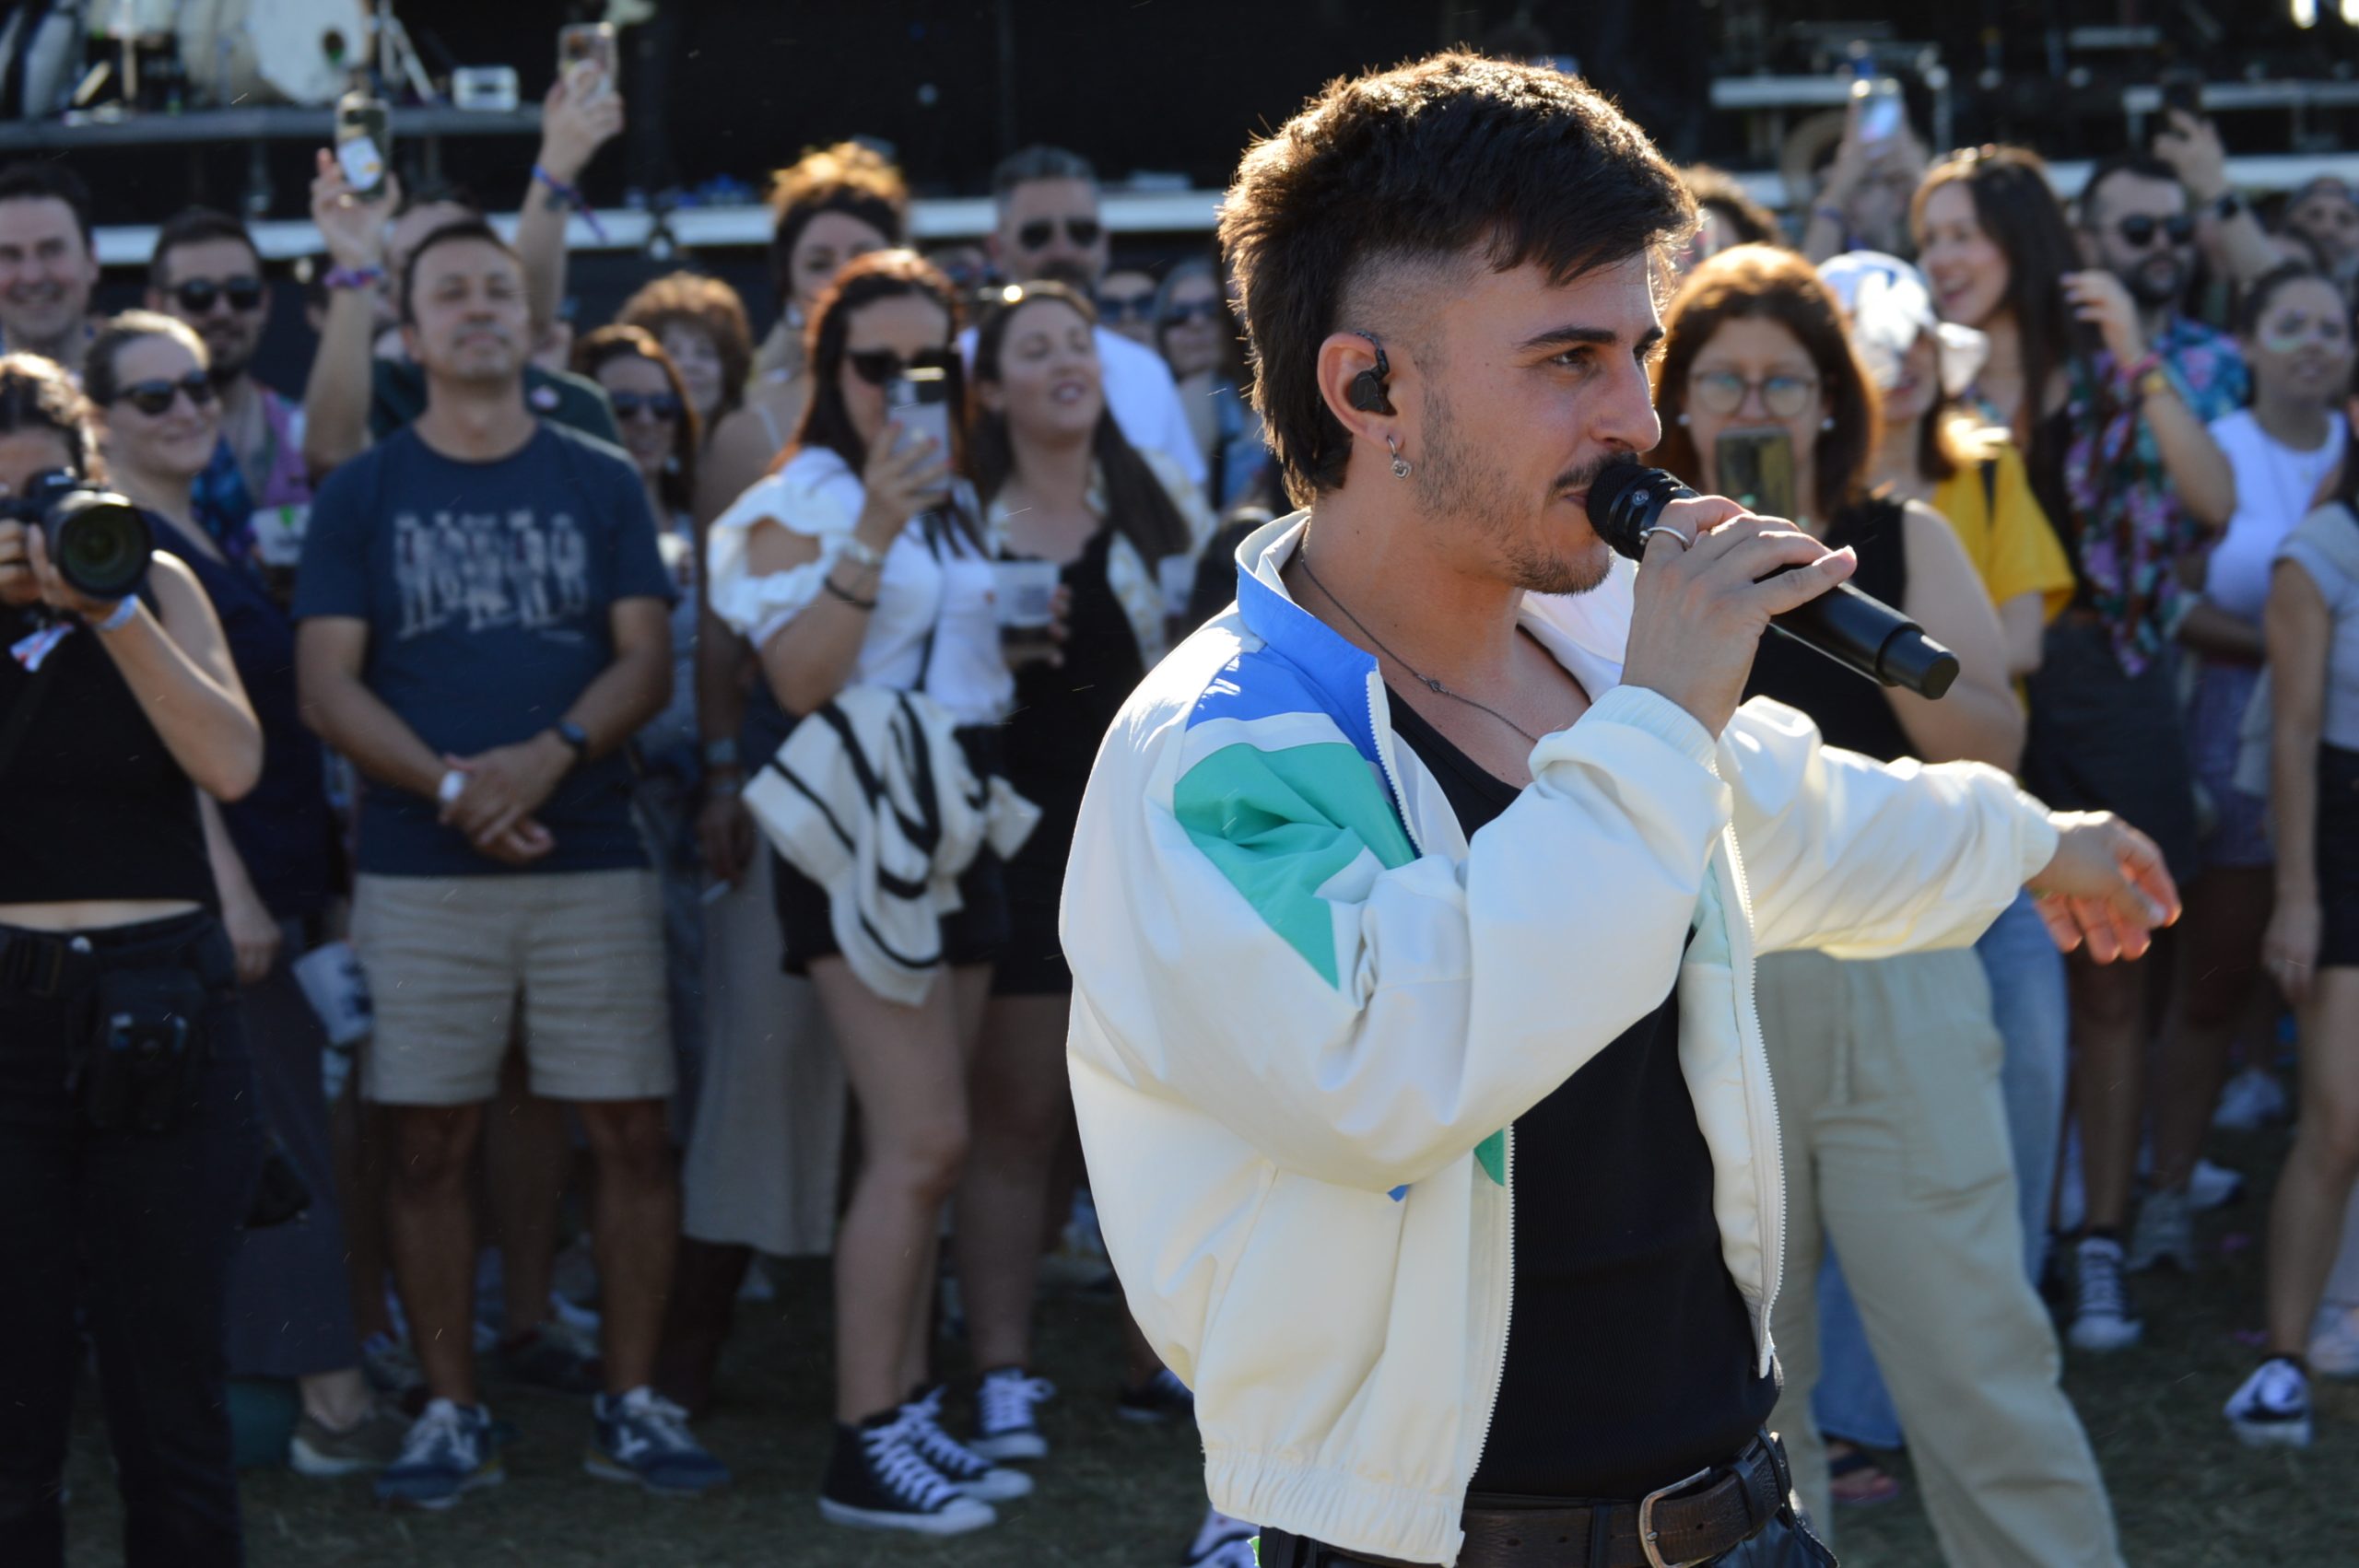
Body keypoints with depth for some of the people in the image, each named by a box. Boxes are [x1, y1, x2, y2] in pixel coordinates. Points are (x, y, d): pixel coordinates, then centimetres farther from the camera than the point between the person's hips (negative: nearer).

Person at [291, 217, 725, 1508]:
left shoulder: (600, 485, 10)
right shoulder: (362, 495, 7)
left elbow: (648, 661, 3)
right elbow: (327, 685, 0)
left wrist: (550, 755, -15)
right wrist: (451, 786, -14)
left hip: (590, 856, 1)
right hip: (419, 867, -1)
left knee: (630, 1132, -2)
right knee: (429, 1143, 1)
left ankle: (632, 1404, 7)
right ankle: (451, 1412, 9)